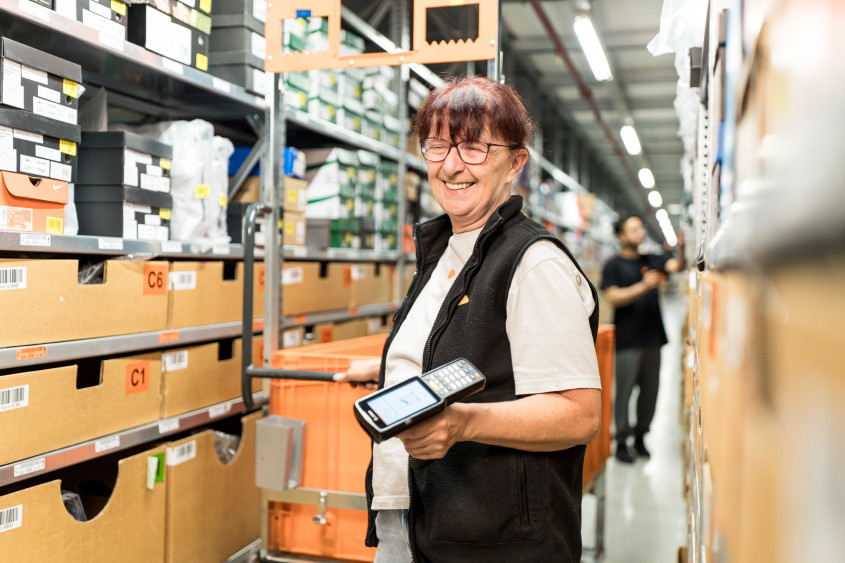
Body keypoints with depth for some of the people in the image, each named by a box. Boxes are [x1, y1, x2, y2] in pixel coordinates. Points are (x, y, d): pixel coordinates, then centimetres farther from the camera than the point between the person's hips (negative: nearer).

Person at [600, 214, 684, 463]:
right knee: (624, 391, -1)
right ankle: (622, 442, 9)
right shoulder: (613, 265, -2)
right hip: (627, 340, -5)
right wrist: (643, 287, -22)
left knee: (650, 391, 10)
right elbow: (613, 297, -13)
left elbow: (677, 265, -1)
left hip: (652, 338, 5)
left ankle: (640, 437, 23)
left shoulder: (651, 261, 13)